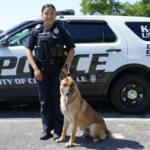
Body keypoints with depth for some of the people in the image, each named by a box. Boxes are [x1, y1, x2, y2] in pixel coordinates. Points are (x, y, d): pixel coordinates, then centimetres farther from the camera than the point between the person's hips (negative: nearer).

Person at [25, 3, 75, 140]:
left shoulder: (61, 30, 3)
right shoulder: (37, 31, 6)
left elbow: (71, 50, 2)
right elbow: (28, 50, 5)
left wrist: (66, 66, -9)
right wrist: (35, 68, -6)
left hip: (58, 68, -2)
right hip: (42, 69, 2)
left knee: (58, 100, 3)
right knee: (44, 100, 7)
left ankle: (58, 130, 13)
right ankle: (46, 130, 18)